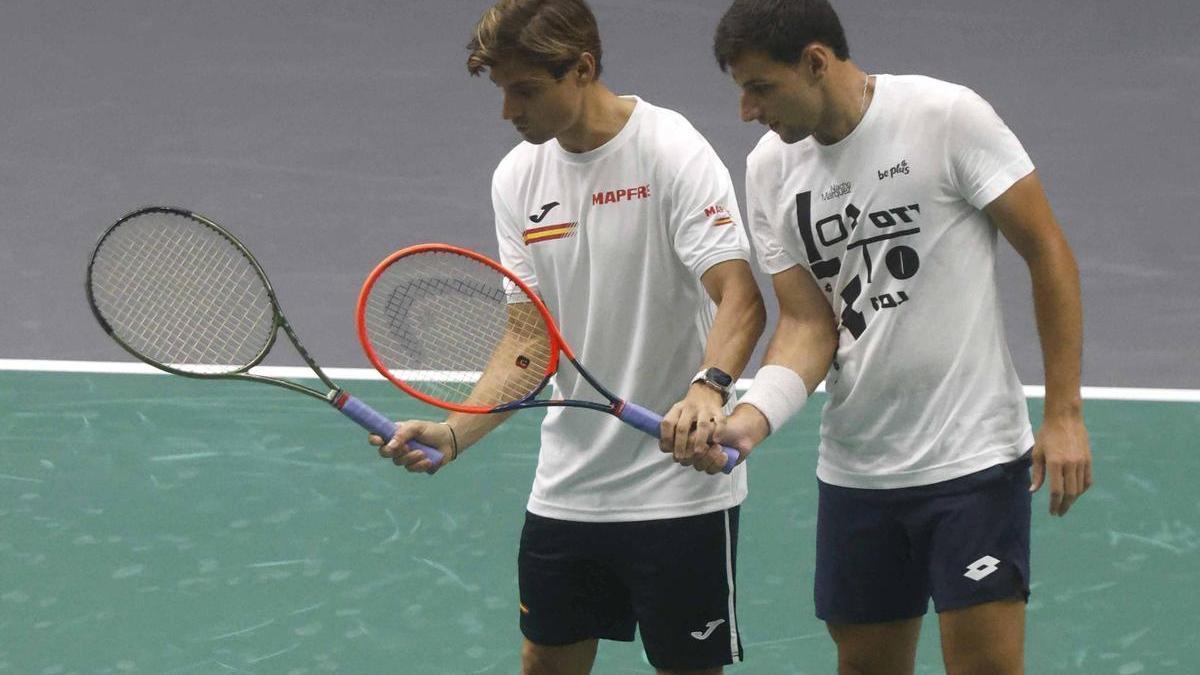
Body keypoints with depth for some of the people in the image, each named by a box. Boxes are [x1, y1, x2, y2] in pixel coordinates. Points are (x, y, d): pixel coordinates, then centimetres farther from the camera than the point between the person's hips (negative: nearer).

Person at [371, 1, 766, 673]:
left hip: (679, 489, -6)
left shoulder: (672, 152, -14)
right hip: (566, 487, 6)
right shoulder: (517, 178, 4)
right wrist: (452, 435, -11)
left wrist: (708, 386, -43)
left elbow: (741, 299, -24)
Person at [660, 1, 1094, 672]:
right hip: (853, 472, 5)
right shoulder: (770, 169, 3)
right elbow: (809, 323, 1)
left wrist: (1064, 414, -11)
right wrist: (750, 419, -18)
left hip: (974, 462, -5)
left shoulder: (948, 117, -12)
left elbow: (1048, 251, -8)